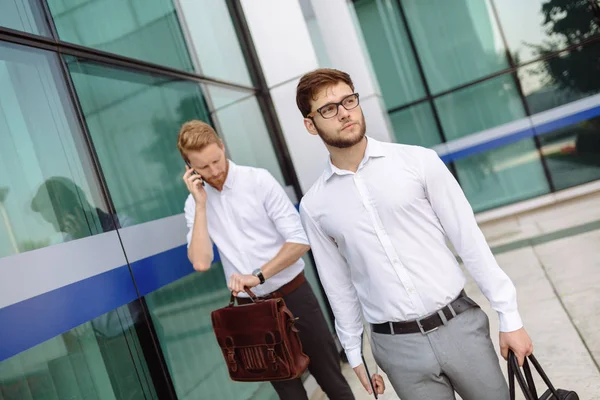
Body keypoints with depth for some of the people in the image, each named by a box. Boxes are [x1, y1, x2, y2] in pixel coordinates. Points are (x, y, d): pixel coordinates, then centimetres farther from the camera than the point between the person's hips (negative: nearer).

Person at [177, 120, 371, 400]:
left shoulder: (258, 180, -9)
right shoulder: (194, 203, 1)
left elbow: (300, 240, -13)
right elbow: (201, 263, -12)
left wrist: (258, 276, -22)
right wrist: (201, 204, -15)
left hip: (293, 295, -2)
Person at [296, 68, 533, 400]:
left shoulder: (419, 161, -6)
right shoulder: (314, 206, -1)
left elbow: (468, 239, -4)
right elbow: (338, 285, 7)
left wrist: (509, 316, -2)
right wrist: (353, 351, 12)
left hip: (459, 325, 0)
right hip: (396, 346, 1)